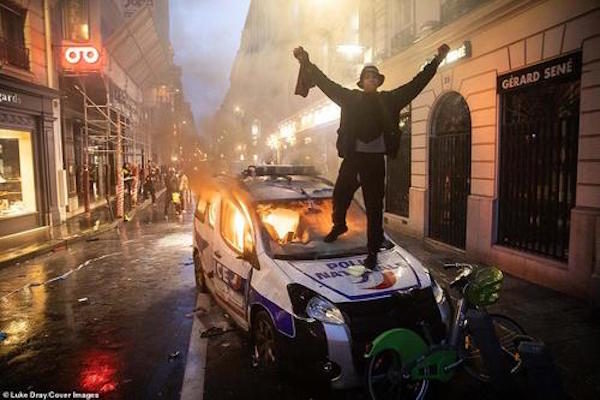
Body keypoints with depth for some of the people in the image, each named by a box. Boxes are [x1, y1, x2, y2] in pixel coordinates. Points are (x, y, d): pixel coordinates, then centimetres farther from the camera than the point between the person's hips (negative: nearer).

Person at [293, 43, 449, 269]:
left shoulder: (388, 100, 7)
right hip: (352, 158, 1)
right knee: (340, 196, 8)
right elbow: (326, 83, 6)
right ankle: (339, 225, 42)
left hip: (375, 160, -1)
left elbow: (416, 84, 8)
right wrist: (307, 63, 1)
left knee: (374, 208, 2)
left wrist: (436, 61, 6)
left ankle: (373, 252, 13)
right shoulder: (350, 98, 8)